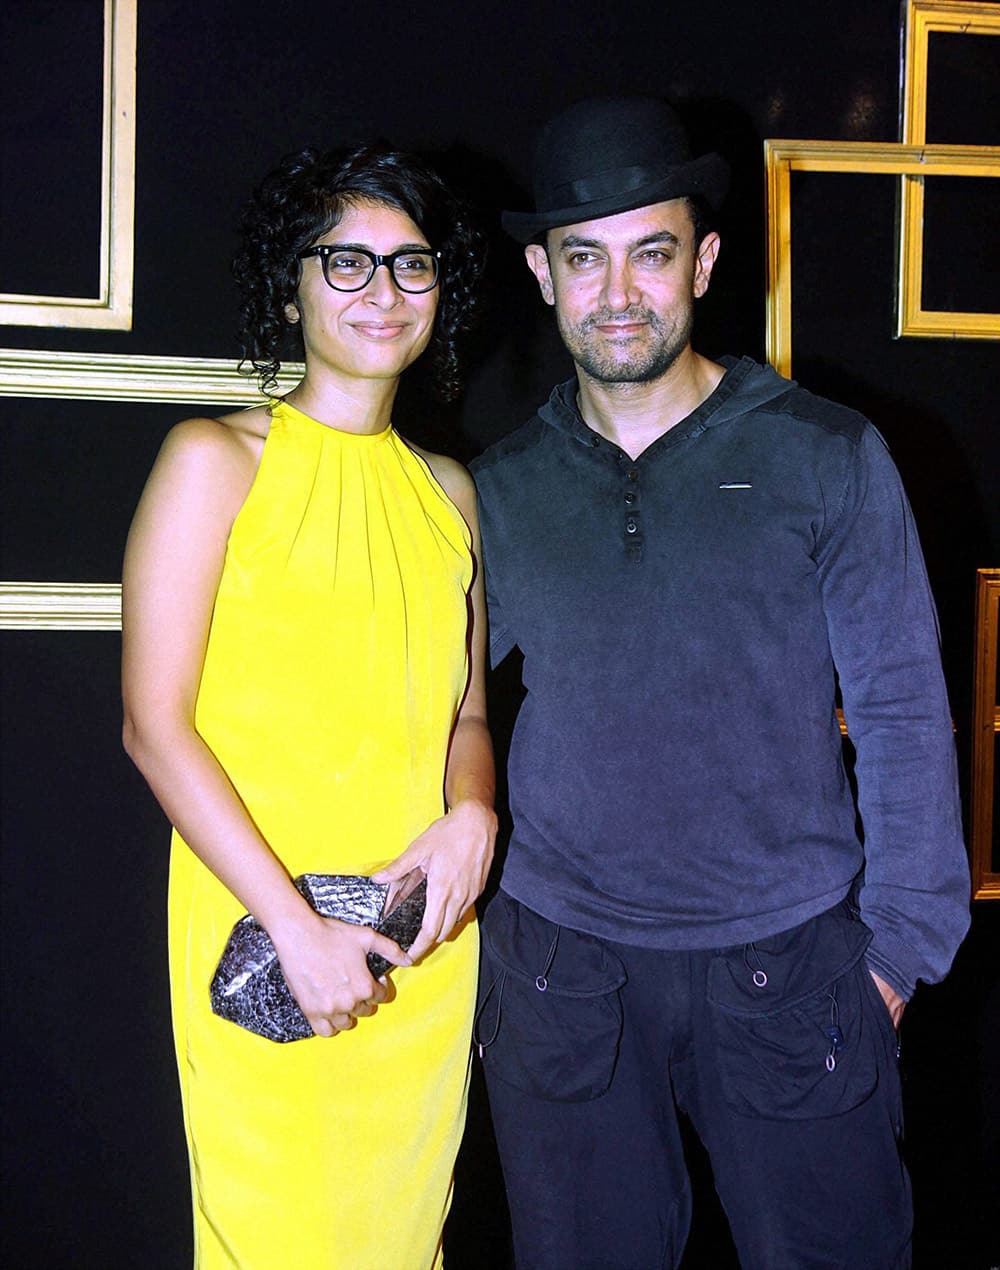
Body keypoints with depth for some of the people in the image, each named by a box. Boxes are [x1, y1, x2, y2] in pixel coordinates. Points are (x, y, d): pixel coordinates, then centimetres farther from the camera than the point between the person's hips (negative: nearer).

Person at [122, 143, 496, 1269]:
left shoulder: (445, 490, 12)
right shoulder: (216, 460, -4)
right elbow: (154, 723, -9)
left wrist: (473, 815, -5)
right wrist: (295, 924, -14)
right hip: (261, 933, -4)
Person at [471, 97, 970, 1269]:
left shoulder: (827, 458, -1)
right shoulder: (502, 488, 5)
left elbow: (902, 719, 0)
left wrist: (898, 947, -3)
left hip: (789, 965, -1)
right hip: (560, 971, 2)